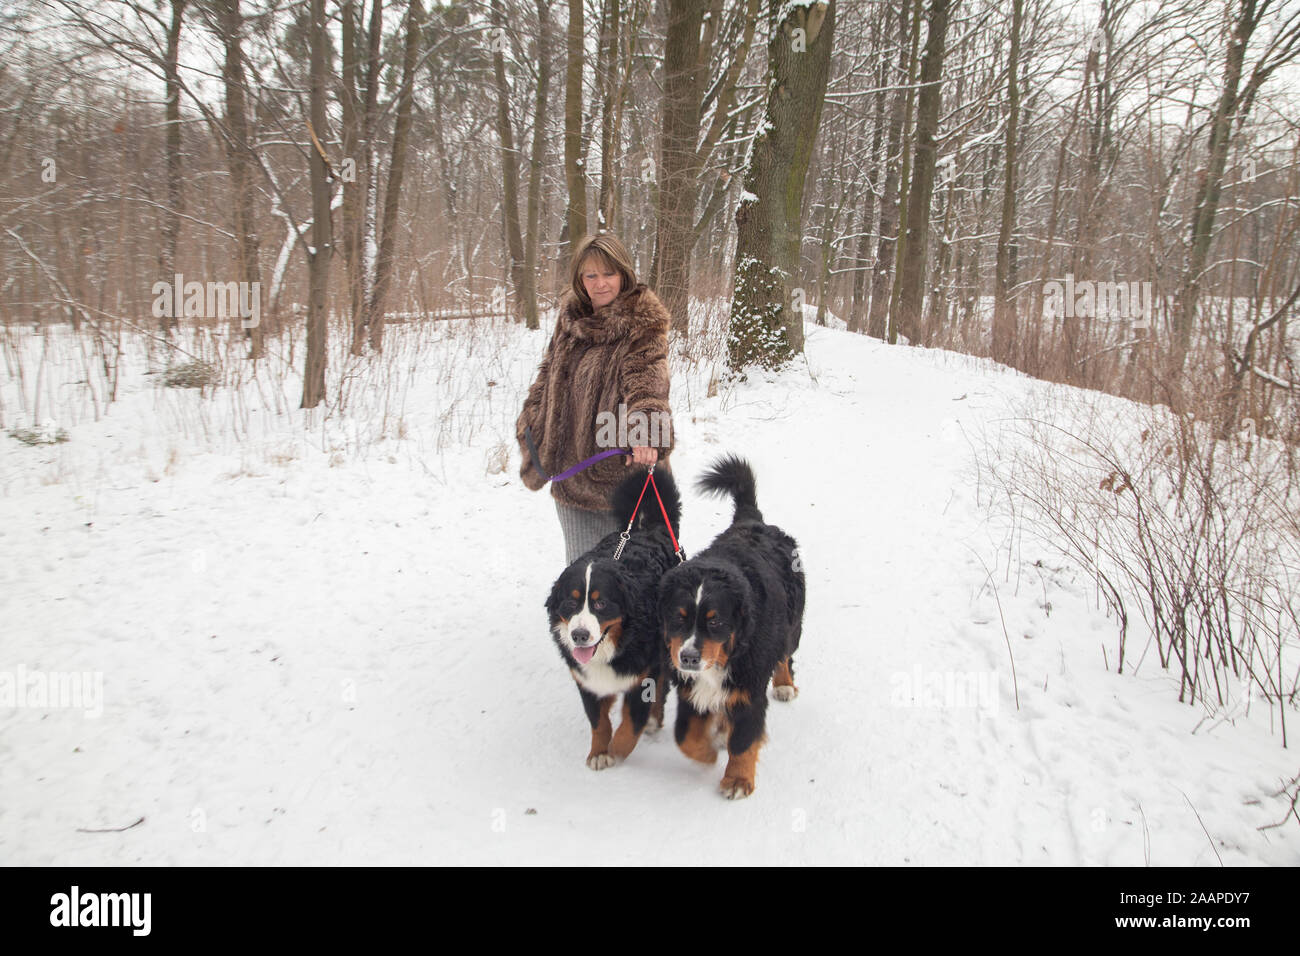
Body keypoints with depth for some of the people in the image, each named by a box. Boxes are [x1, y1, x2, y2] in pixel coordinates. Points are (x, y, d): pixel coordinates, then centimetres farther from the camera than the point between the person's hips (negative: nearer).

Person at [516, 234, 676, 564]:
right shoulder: (570, 319, 10)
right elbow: (548, 376, 23)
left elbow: (647, 380, -27)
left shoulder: (643, 322, -10)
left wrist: (645, 436, -44)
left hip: (623, 471, -6)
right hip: (571, 472, 6)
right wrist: (530, 427, 19)